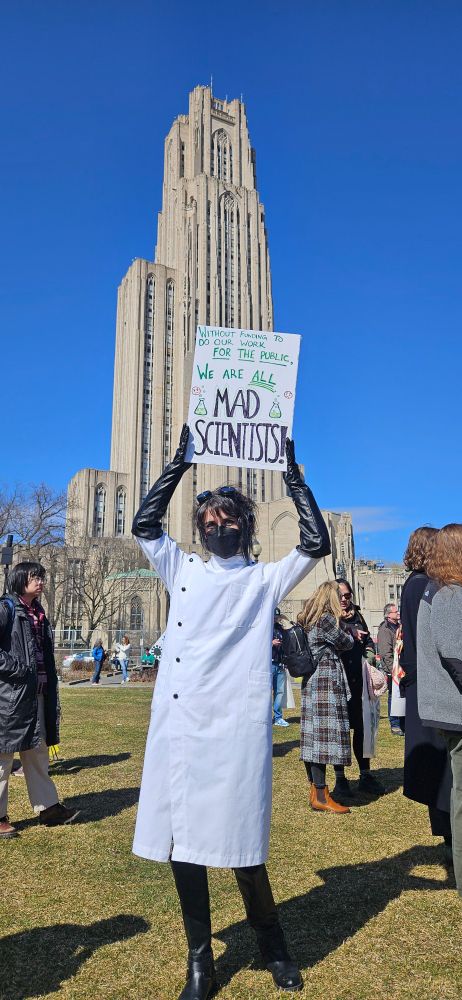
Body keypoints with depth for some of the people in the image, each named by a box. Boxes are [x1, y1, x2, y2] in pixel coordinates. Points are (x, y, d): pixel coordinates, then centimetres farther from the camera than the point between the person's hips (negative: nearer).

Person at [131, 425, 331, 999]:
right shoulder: (182, 570, 16)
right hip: (178, 729, 3)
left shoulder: (266, 579, 9)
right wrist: (181, 460, 9)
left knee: (242, 849, 1)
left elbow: (316, 543, -1)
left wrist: (291, 471, 2)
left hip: (237, 730, -3)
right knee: (181, 844, 7)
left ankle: (272, 947, 29)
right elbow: (144, 524, 10)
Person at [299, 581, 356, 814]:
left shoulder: (307, 620, 14)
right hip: (327, 681, -9)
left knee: (313, 734, 11)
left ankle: (315, 789, 18)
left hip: (311, 681, 9)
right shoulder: (327, 619, -12)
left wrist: (343, 627, 18)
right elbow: (345, 643, -2)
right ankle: (320, 796, -5)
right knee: (325, 734, -7)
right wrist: (352, 633, 17)